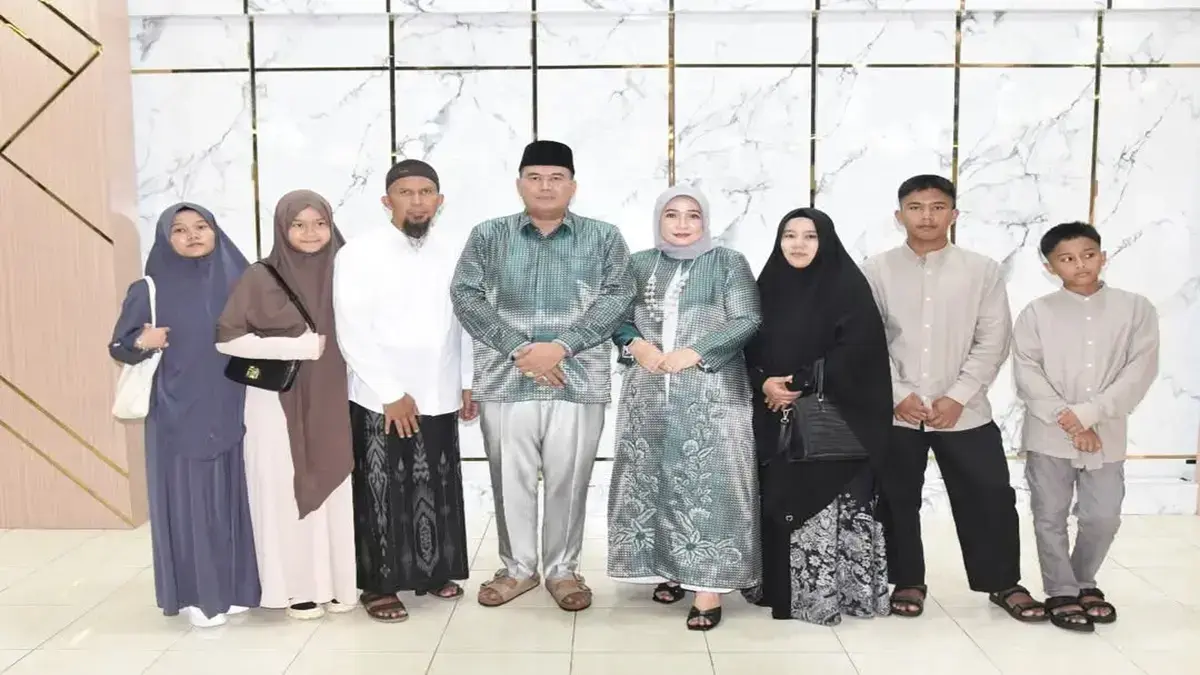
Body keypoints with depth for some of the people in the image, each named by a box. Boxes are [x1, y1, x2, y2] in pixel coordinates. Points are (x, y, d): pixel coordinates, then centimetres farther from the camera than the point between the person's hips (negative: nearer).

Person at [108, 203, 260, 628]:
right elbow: (119, 346, 2)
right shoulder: (150, 290, -1)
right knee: (186, 498, 2)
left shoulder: (239, 283, 4)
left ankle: (235, 587, 21)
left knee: (230, 494, 8)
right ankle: (198, 594, 14)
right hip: (178, 416, -2)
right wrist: (141, 341, -18)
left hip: (230, 412, 2)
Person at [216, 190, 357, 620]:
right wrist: (301, 346, -15)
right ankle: (297, 587, 18)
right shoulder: (261, 278, -7)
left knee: (333, 488, 7)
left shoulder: (340, 272, 4)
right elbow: (226, 338, -13)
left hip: (330, 400, 3)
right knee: (285, 491, 4)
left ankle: (336, 582, 21)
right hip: (279, 401, -3)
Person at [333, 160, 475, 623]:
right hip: (381, 400, -3)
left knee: (438, 490, 13)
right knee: (382, 493, 4)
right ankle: (379, 585, 17)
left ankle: (434, 571, 29)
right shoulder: (360, 253, -8)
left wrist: (469, 382, 7)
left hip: (440, 396, 4)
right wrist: (392, 393, -14)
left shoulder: (454, 251, 2)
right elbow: (352, 333, -12)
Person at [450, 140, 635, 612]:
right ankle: (517, 567, 26)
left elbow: (617, 297, -3)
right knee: (510, 478, 8)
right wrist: (518, 348, -12)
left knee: (568, 479, 6)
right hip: (505, 379, 1)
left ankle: (563, 569, 23)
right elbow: (466, 296, -1)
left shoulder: (603, 238, 6)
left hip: (577, 379, 0)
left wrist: (561, 346, -15)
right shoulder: (488, 236, 7)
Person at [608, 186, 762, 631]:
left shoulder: (728, 263, 3)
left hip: (710, 394, -3)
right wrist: (636, 345, -10)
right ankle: (668, 568, 20)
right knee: (653, 478, 6)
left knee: (708, 482, -7)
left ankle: (709, 585, -4)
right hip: (649, 394, 4)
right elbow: (617, 319, 12)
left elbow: (747, 321, -5)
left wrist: (695, 353, -15)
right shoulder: (639, 265, 13)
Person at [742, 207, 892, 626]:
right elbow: (749, 347, 8)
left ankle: (826, 594, 4)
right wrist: (764, 383, -11)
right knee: (779, 501, 6)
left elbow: (857, 349, -11)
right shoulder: (767, 287, 11)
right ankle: (780, 588, 17)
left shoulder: (848, 286, -2)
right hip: (775, 419, 4)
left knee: (827, 503, -5)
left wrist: (803, 384, -16)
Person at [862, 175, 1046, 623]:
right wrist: (899, 394, -11)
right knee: (897, 500, 9)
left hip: (965, 411, 0)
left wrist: (958, 396, -10)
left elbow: (993, 341, -2)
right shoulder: (876, 271, 0)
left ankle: (1004, 584, 23)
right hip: (894, 411, 0)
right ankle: (907, 582, 26)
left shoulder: (982, 270, 1)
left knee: (990, 496, 4)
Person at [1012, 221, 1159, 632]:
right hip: (1048, 435, -1)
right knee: (1050, 517, 6)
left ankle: (1083, 582, 32)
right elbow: (1027, 374, -8)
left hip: (1106, 436, 1)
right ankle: (1061, 592, 21)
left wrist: (1088, 413, -15)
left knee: (1103, 517, 7)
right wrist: (1068, 422, -15)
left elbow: (1140, 371, -7)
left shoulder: (1136, 309, 1)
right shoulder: (1037, 313, -2)